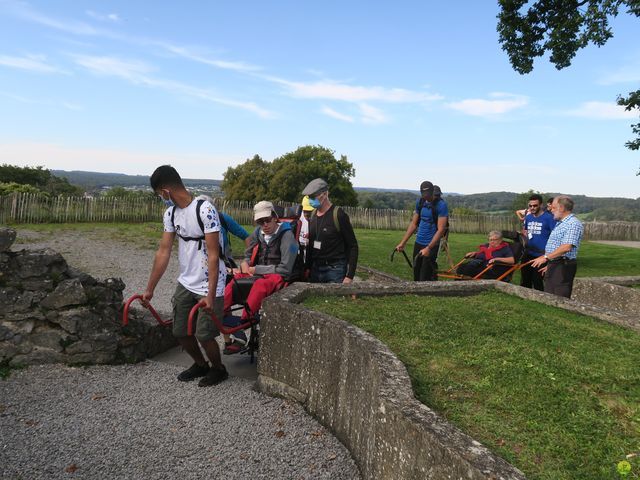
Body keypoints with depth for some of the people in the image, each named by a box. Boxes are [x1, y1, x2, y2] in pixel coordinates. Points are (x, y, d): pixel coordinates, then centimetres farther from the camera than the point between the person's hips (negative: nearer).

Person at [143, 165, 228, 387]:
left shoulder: (205, 210, -21)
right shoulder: (170, 213, 1)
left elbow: (213, 255, -22)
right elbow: (163, 252, 5)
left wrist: (210, 294, -24)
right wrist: (150, 289, 7)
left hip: (209, 285, -7)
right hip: (185, 283, 7)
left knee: (204, 334, -2)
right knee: (180, 331, 12)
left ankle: (218, 369, 27)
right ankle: (200, 364, 38)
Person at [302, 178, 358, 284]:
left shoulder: (338, 215, -11)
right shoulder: (313, 216, 10)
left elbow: (353, 246, -10)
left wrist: (349, 276, -15)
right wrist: (307, 267, 13)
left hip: (335, 270, -6)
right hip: (315, 269, 6)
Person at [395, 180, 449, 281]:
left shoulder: (441, 205, -14)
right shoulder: (419, 202, 5)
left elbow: (441, 230, -18)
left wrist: (428, 248, -26)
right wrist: (402, 243, 7)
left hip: (431, 245, -6)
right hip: (418, 243, 6)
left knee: (425, 278, -7)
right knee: (416, 275, 11)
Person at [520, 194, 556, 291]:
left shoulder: (549, 217, -12)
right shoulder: (528, 217, 8)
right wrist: (524, 233, 2)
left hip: (541, 255, -6)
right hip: (528, 254, 7)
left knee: (538, 282, 4)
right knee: (525, 281, 17)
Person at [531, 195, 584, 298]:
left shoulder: (573, 224, -14)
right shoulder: (560, 223, 19)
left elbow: (566, 247, -26)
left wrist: (546, 257, -26)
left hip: (563, 267, -10)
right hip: (553, 266, 10)